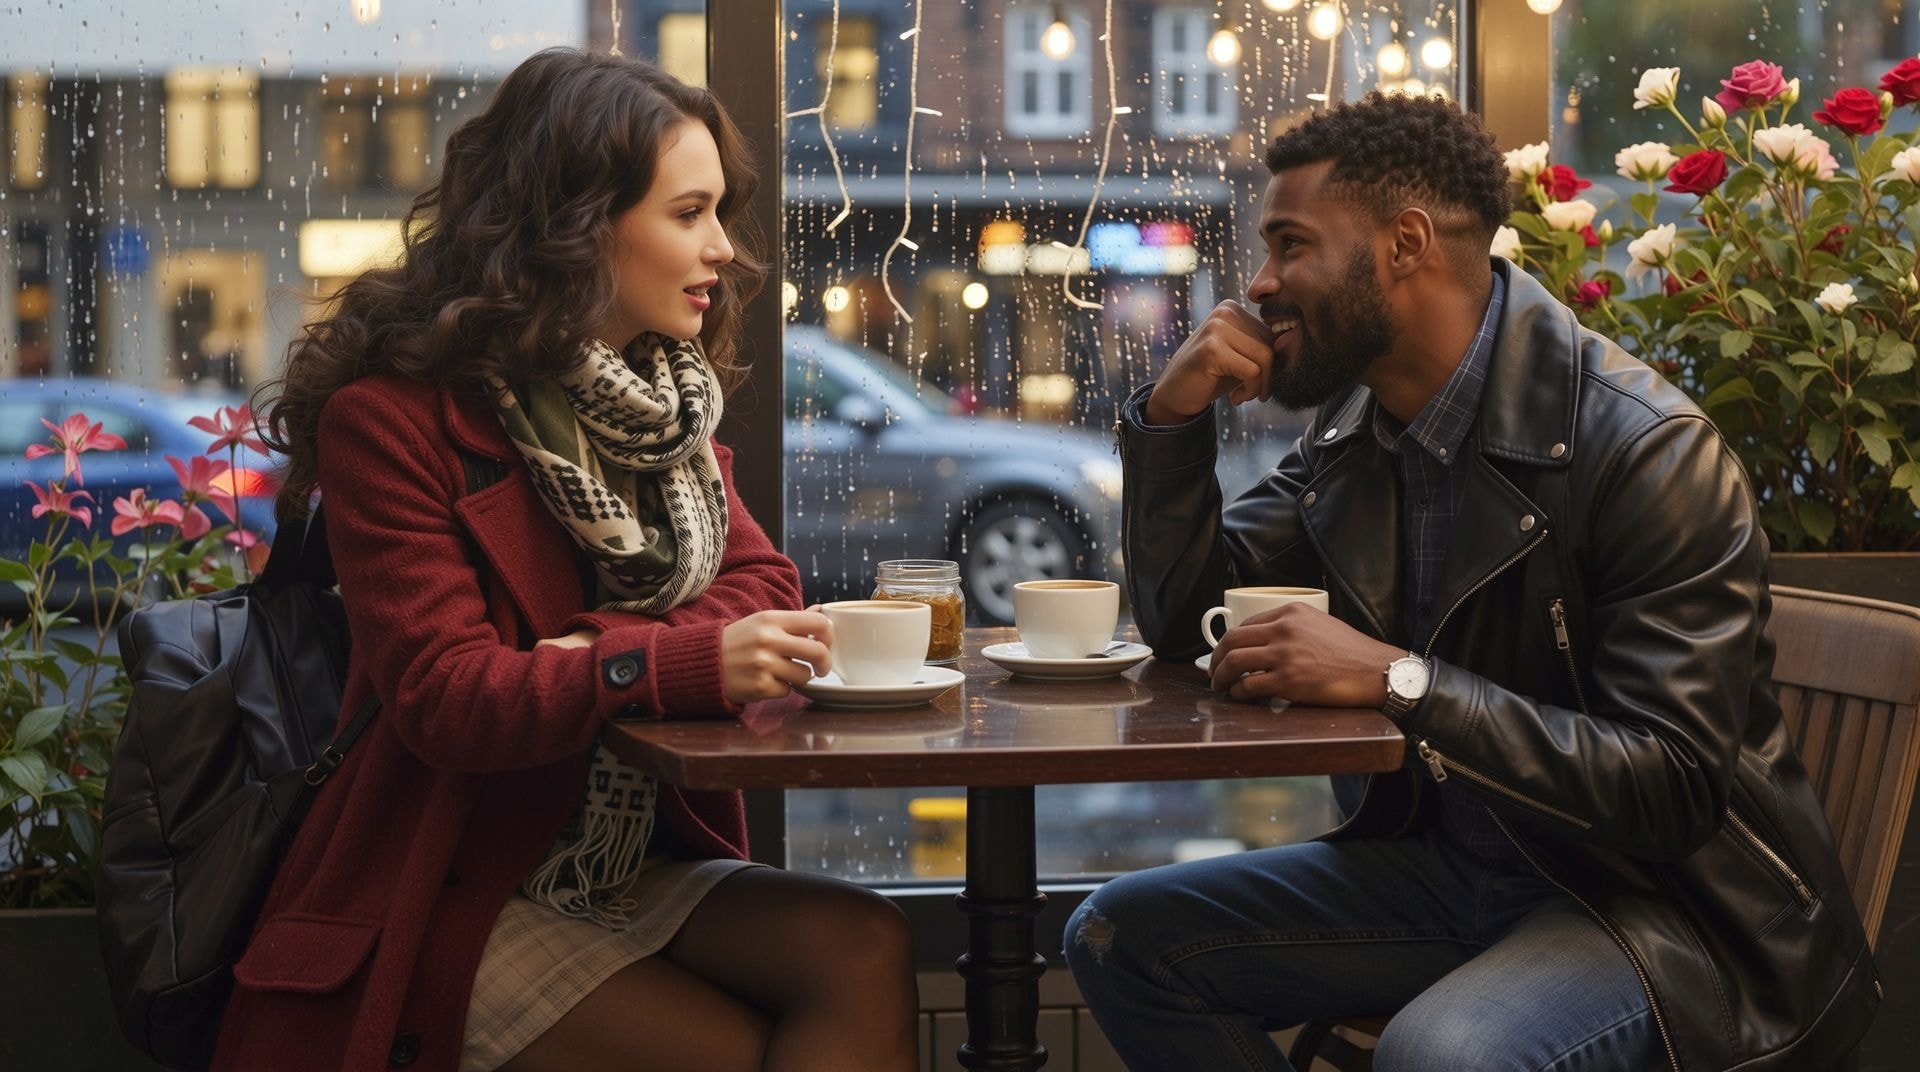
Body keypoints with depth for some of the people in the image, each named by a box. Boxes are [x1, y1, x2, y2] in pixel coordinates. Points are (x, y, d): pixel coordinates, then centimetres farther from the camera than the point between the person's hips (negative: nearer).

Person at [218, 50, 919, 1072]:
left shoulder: (667, 398, 12)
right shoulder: (392, 417, -11)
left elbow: (761, 583, 3)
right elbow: (441, 695, -19)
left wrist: (607, 650, -19)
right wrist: (676, 664, -34)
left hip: (637, 862, 6)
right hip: (454, 899, -6)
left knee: (863, 951, -21)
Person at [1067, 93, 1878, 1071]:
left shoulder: (1645, 451, -21)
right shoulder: (1351, 429, 5)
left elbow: (1677, 786, -26)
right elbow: (1184, 616, 11)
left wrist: (1398, 680, -30)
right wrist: (1174, 414, -6)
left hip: (1652, 896, -8)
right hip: (1441, 866, 8)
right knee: (1121, 935, 1)